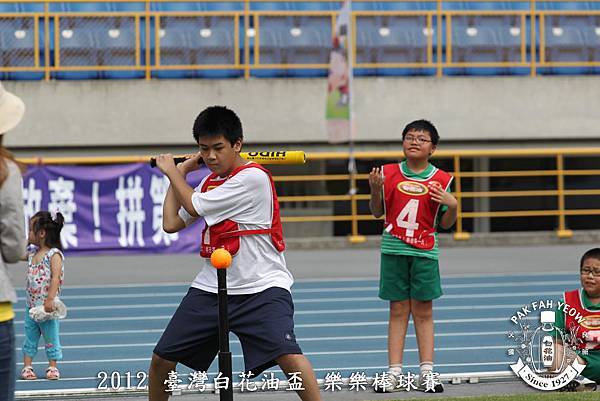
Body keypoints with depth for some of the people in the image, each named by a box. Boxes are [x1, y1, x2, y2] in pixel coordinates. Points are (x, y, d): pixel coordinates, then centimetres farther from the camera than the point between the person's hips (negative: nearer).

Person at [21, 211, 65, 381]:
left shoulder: (54, 255, -14)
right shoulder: (33, 253, 9)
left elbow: (56, 278, -22)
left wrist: (50, 300, -29)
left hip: (46, 307, -7)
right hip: (31, 306, 7)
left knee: (51, 338, 3)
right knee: (29, 338, 8)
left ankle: (52, 368, 11)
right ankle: (27, 367, 12)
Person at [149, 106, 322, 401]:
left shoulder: (253, 177, -15)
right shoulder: (210, 182, 12)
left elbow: (194, 206, -10)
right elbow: (171, 223, 14)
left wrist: (172, 171, 7)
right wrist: (179, 173, 16)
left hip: (260, 288, -7)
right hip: (210, 287, 8)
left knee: (288, 355, -27)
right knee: (162, 359, 6)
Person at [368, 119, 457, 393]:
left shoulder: (441, 179, 1)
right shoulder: (388, 173, 3)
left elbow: (445, 224, 6)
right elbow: (378, 213, 11)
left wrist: (452, 206, -14)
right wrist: (375, 190, -6)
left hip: (425, 252, -1)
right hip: (393, 250, 1)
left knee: (423, 312, 2)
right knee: (398, 311, 3)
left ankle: (427, 372, 6)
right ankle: (394, 372, 3)